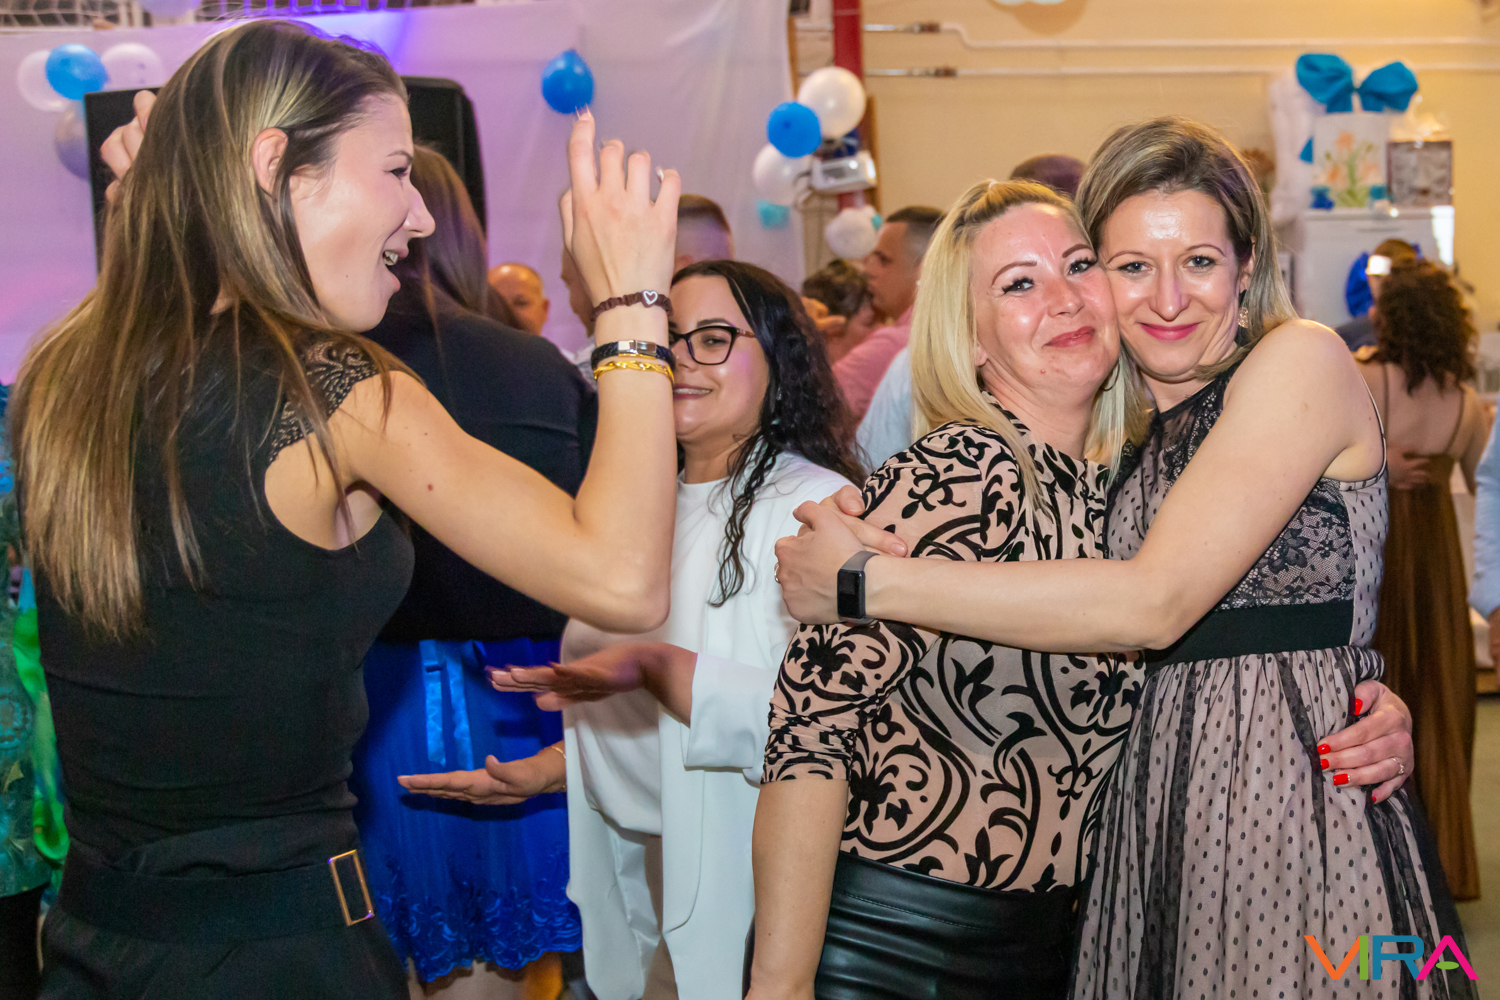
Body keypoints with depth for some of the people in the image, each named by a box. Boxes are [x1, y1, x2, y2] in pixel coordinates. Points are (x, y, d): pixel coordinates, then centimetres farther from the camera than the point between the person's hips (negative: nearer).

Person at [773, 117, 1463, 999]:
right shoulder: (1135, 437, 14)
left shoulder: (1303, 358, -8)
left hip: (1302, 793, -6)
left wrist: (865, 581, -15)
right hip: (1159, 814, 6)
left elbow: (1154, 603, -18)